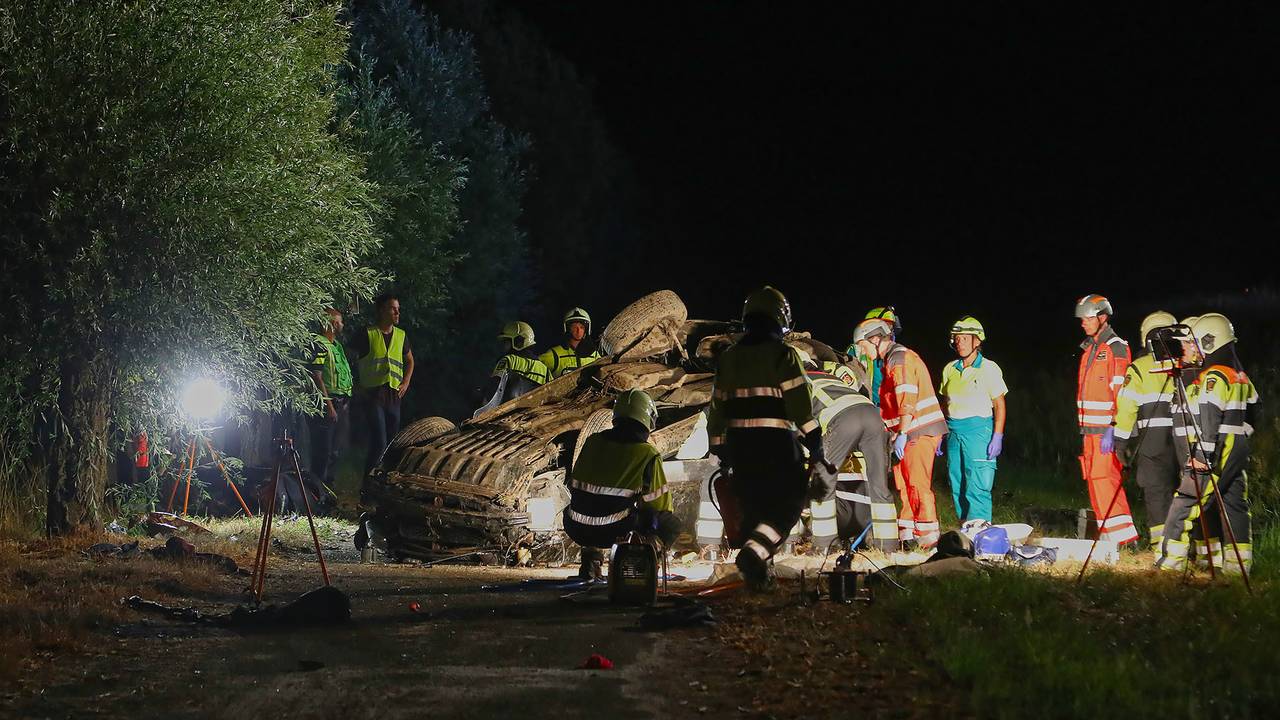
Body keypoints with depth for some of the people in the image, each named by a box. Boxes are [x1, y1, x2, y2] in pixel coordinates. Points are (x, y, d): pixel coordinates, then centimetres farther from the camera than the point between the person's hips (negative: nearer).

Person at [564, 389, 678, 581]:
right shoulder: (648, 454, -4)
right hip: (616, 532, -4)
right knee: (672, 524, 15)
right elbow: (660, 504, 2)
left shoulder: (592, 442, 8)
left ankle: (590, 557, 22)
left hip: (578, 531, 4)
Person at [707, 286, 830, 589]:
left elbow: (717, 408, 16)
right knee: (789, 502, 1)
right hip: (776, 442, -6)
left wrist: (719, 450, 22)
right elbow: (799, 403, -11)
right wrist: (815, 445, -7)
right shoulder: (781, 354, -6)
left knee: (752, 504, 17)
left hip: (739, 444, 6)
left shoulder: (728, 358, 13)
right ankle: (755, 551, -20)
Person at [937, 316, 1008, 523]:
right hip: (954, 432, 6)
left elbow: (999, 405, -3)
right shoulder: (950, 369, 12)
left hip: (979, 430, -6)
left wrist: (997, 437, -10)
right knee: (957, 486, 5)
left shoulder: (989, 368, -2)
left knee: (977, 488, -12)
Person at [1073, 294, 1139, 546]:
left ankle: (1121, 534, -11)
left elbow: (1120, 392, -16)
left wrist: (1112, 430, -21)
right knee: (1094, 479, 7)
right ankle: (1110, 534, 11)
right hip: (1090, 428, 9)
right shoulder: (1089, 349, 19)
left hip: (1106, 428, -9)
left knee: (1103, 478, -13)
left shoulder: (1116, 348, -9)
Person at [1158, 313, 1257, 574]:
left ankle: (1170, 564, -6)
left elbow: (1209, 422, -20)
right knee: (1234, 508, 8)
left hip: (1215, 456, -10)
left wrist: (1203, 458, -22)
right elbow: (1249, 411, 22)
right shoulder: (1240, 377, 17)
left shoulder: (1214, 378, -12)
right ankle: (1237, 567, 7)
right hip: (1238, 454, 10)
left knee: (1184, 506, -6)